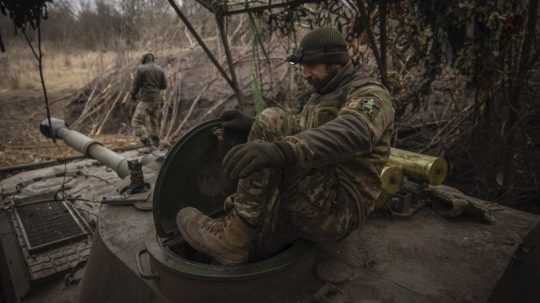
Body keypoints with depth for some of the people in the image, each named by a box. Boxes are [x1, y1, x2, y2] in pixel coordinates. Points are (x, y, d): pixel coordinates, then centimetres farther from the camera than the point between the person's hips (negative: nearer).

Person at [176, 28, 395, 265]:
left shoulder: (370, 95, -10)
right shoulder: (321, 96, 21)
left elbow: (351, 134, -34)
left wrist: (281, 151, -51)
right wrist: (251, 125, 11)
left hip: (337, 208, -9)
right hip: (311, 206, 9)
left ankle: (236, 234, -22)